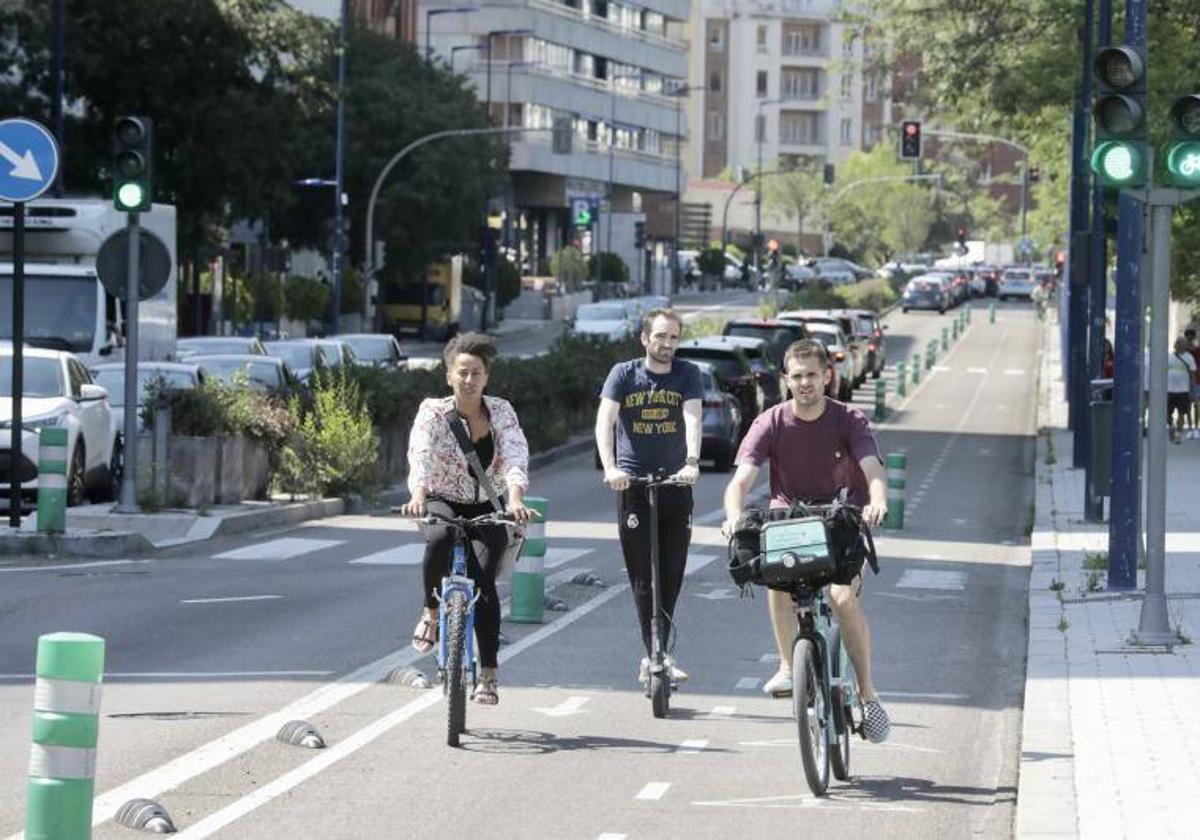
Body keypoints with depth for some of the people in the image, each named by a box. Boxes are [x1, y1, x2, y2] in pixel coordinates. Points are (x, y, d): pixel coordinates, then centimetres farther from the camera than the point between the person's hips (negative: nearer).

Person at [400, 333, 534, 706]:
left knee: (483, 581, -19)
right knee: (439, 539, -37)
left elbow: (516, 457, -21)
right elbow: (421, 455, -28)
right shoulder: (433, 411, -11)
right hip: (442, 503, -1)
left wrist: (515, 498, -41)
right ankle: (431, 612, -12)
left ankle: (488, 674, -11)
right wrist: (417, 495, -47)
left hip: (486, 510, 1)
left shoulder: (501, 412, -7)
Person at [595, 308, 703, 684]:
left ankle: (654, 656, 17)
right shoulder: (624, 374, 2)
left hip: (676, 483, 2)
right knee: (643, 575, -6)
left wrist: (692, 463, -29)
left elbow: (692, 418, -11)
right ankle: (656, 655, -6)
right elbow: (605, 420, -9)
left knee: (672, 574, 3)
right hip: (633, 483, -2)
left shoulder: (688, 375, 4)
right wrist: (610, 467, -26)